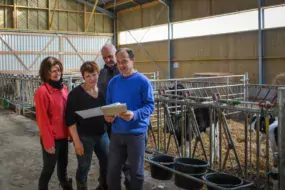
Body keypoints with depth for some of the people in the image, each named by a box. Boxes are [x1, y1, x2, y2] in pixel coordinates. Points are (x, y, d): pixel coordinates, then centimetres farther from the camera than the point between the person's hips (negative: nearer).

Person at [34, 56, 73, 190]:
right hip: (51, 139, -7)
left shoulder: (63, 88, 5)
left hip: (63, 136, 7)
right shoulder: (42, 91, -17)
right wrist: (48, 142, -15)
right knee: (48, 168, 8)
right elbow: (42, 119, -17)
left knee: (63, 166, 22)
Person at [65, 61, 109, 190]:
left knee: (108, 163, 15)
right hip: (84, 137, -5)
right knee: (84, 167, 8)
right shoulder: (75, 94, -12)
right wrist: (76, 140, -15)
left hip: (102, 134, 5)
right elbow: (70, 119, -13)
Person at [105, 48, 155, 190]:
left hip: (136, 132, -4)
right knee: (112, 170, 11)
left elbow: (150, 105, -11)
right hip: (116, 132, 4)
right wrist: (108, 115, -9)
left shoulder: (143, 81, -8)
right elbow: (108, 104, 13)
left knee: (136, 171, 10)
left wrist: (134, 115, -28)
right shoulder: (113, 82, 7)